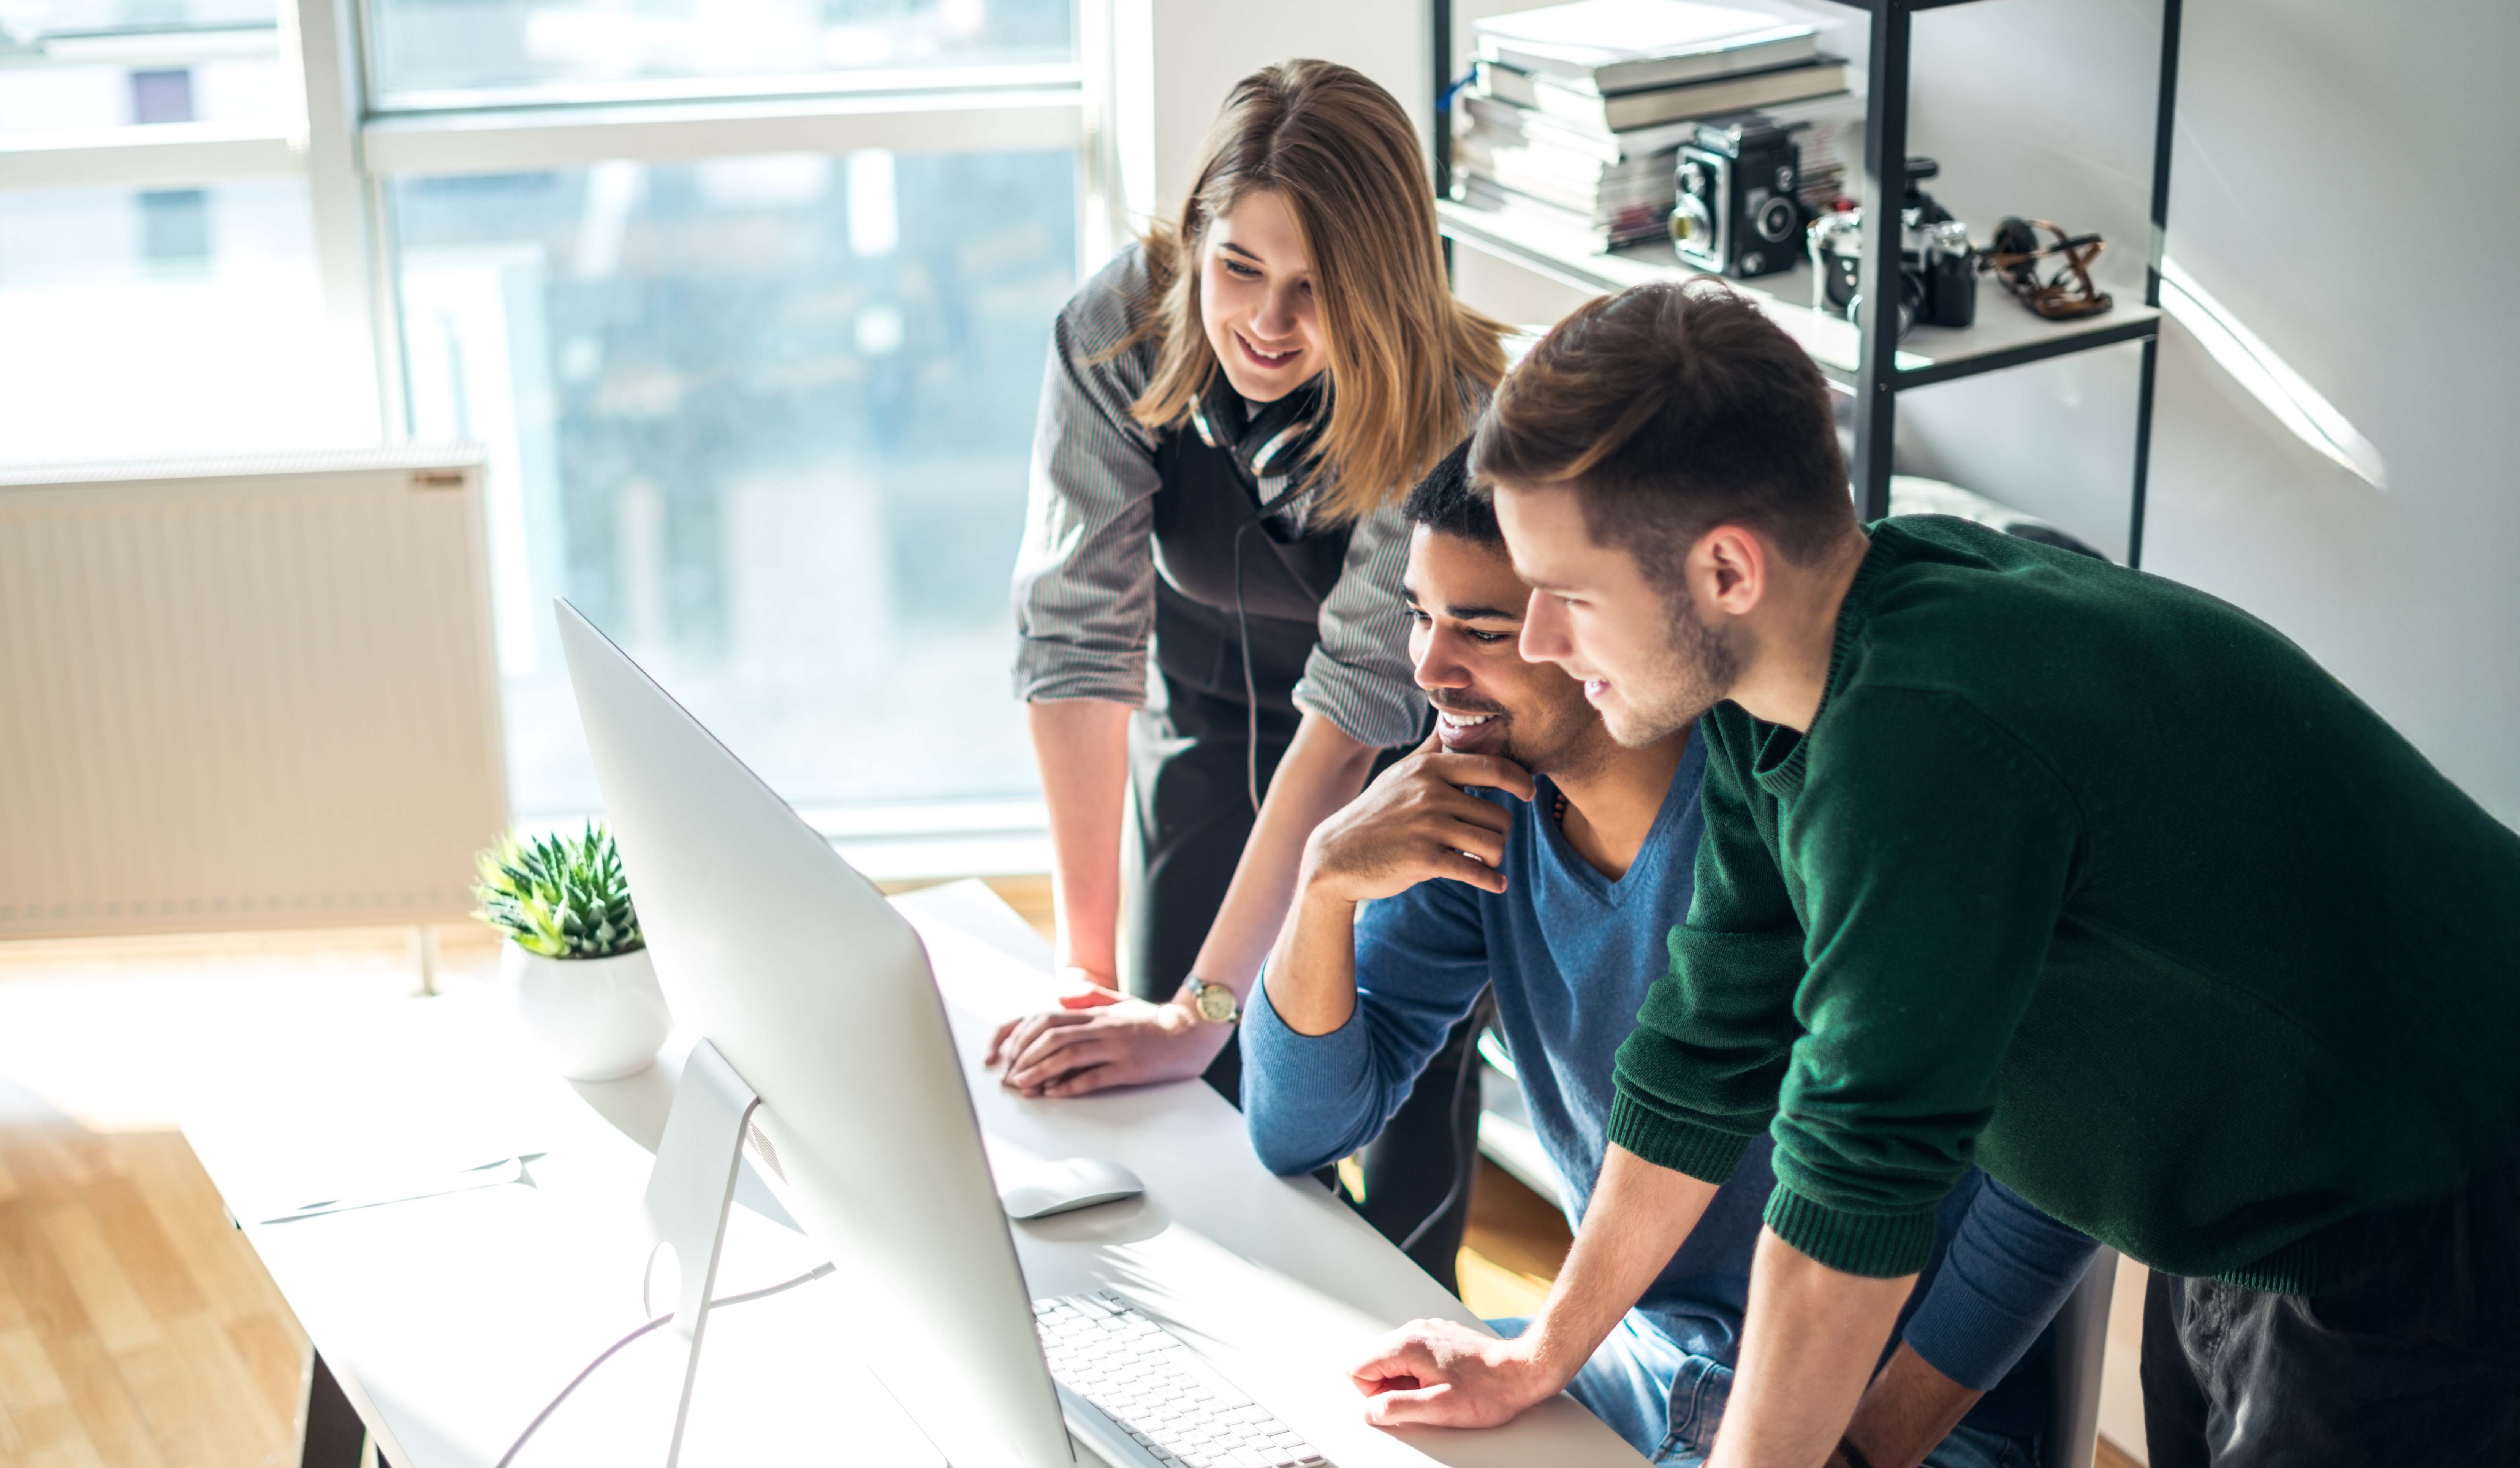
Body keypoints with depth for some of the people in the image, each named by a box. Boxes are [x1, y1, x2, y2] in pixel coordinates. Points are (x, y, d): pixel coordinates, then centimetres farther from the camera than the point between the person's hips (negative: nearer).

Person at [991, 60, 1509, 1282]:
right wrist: (1085, 966, -32)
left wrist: (1202, 1008, -41)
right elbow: (1076, 628, -28)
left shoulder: (1444, 407, -32)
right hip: (1209, 719, 2)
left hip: (1407, 759, -2)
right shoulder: (1118, 332, -26)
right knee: (1174, 1097, -3)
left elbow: (1359, 692, -37)